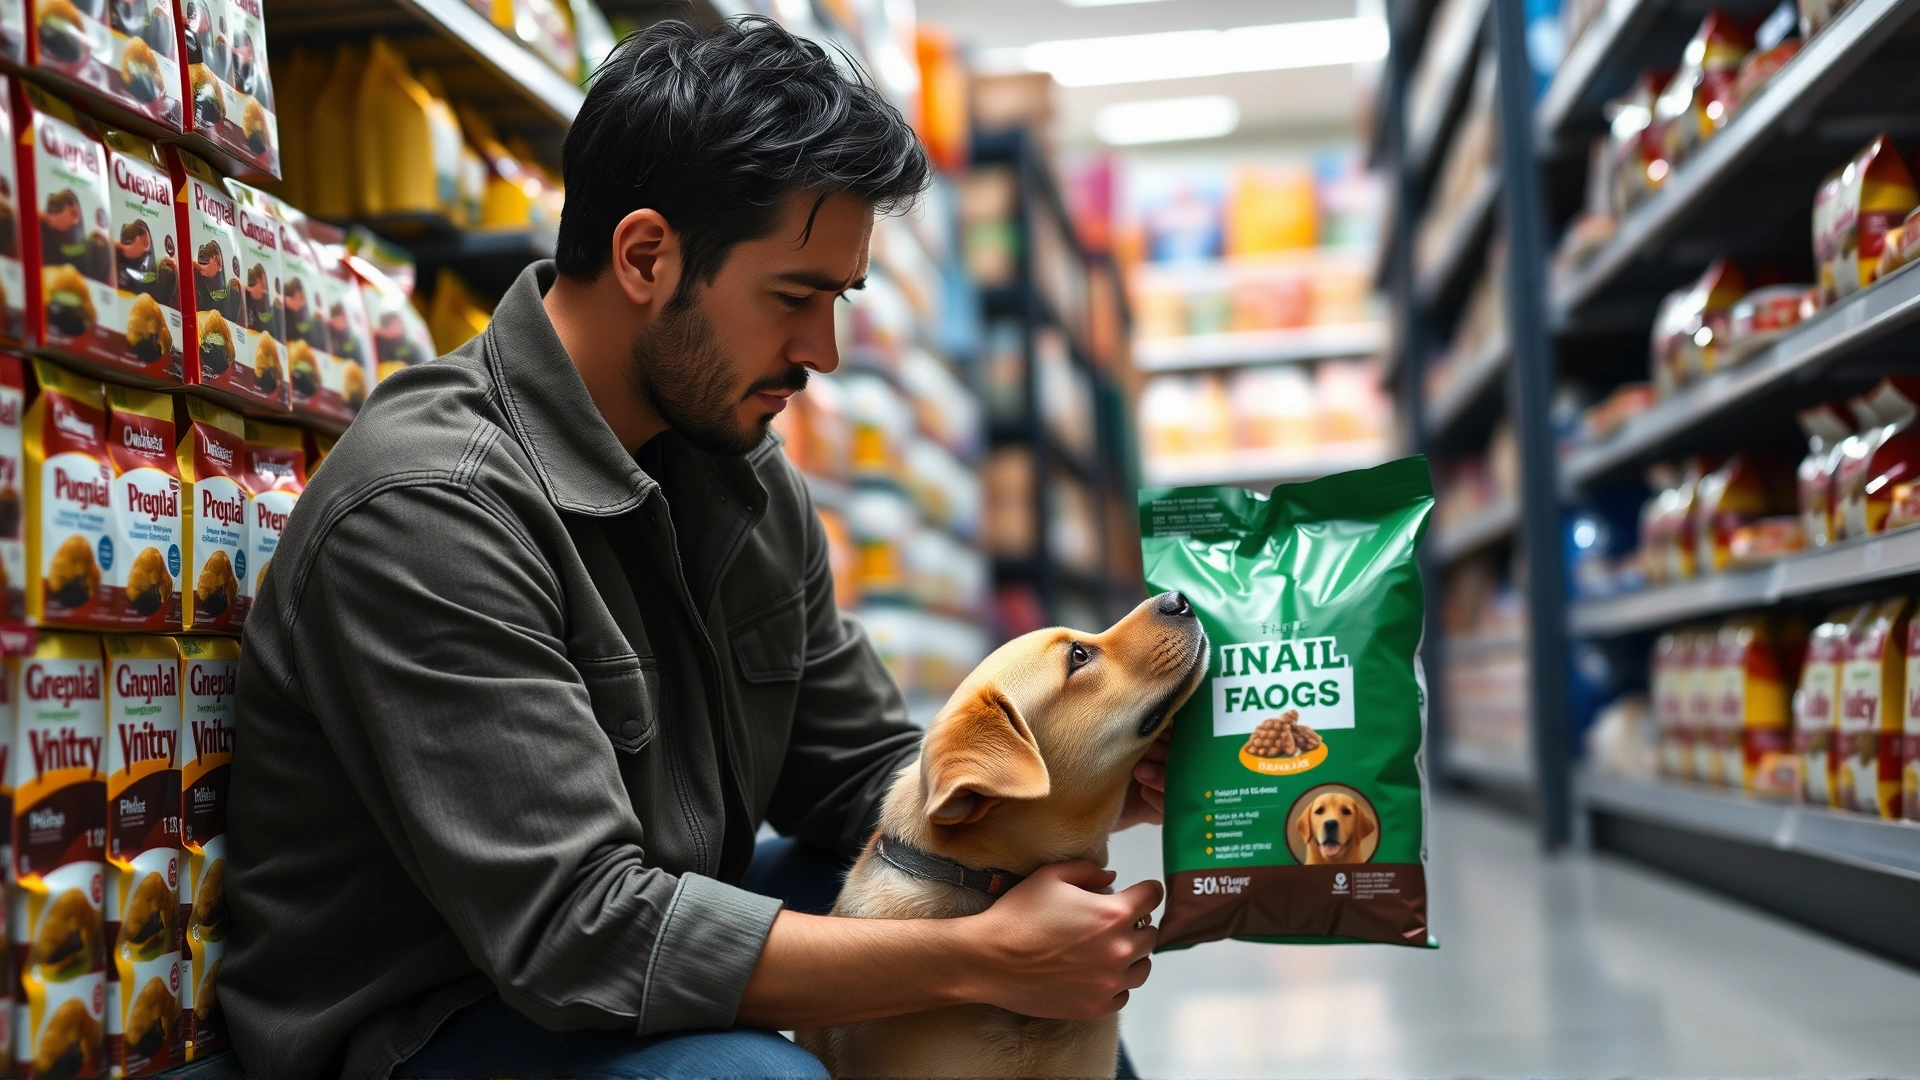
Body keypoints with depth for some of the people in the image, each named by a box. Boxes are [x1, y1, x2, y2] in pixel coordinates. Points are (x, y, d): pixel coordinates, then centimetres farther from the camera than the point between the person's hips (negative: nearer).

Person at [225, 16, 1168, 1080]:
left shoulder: (748, 481, 2)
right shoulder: (426, 508, -26)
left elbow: (861, 770, 8)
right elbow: (578, 931, -30)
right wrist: (980, 958, -28)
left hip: (656, 968, 8)